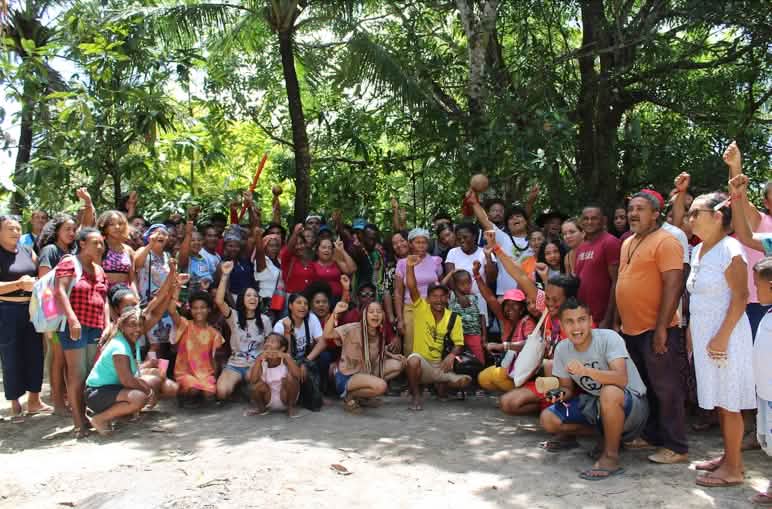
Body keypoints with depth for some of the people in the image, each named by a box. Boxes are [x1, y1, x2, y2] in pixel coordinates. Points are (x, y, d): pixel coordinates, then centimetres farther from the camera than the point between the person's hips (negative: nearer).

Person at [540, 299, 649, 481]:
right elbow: (568, 388, 7)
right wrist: (561, 394, -17)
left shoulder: (608, 338, -21)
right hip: (596, 404, 6)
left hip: (632, 405, -6)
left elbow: (621, 379, -35)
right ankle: (609, 435, 8)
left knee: (609, 392, -40)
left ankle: (611, 456, -18)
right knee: (547, 419, -10)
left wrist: (585, 371, -48)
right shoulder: (562, 349, -4)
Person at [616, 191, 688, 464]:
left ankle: (676, 447, 9)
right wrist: (620, 320, 18)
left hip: (655, 330, -8)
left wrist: (661, 328, -22)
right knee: (647, 388, 18)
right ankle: (652, 435, 31)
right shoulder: (628, 243, 14)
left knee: (666, 389, -1)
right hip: (631, 329, 9)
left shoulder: (665, 242, -12)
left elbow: (673, 285, -19)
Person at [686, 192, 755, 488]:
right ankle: (730, 458, 27)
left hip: (724, 336, -8)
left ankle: (733, 469, 9)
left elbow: (740, 296, -18)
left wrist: (722, 337, -22)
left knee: (728, 402, -1)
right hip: (703, 335, 8)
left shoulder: (729, 249, -13)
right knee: (719, 401, 15)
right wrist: (691, 335, 16)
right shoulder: (698, 251, 12)